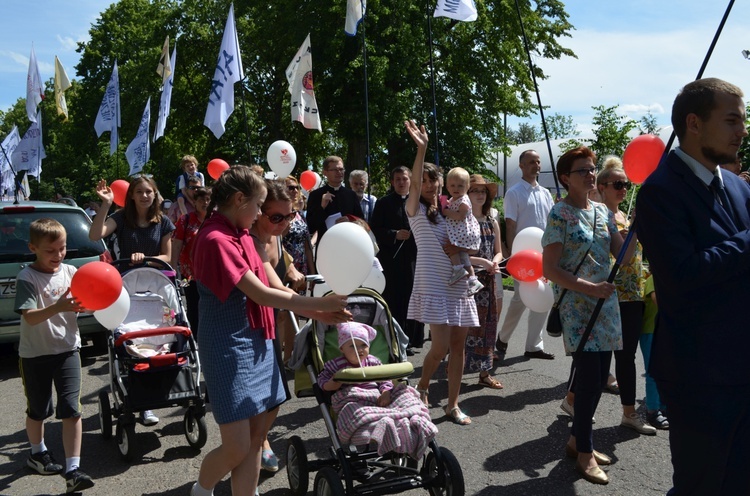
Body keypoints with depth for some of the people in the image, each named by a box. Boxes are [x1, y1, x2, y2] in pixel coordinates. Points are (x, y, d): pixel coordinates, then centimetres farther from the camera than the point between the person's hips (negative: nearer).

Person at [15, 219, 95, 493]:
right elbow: (29, 317, -23)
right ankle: (38, 453, 42)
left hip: (67, 350, 2)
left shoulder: (71, 272, -1)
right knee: (38, 409, 16)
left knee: (71, 409, -5)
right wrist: (58, 307, -39)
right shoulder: (27, 278, -13)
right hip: (35, 354, -2)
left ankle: (73, 470, -2)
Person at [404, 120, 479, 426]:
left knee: (458, 346, 5)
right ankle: (422, 387, 17)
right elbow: (415, 183, -20)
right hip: (433, 286, -5)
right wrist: (421, 148, -32)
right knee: (441, 347, -12)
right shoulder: (416, 210, 0)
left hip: (458, 285, 6)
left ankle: (453, 405, 17)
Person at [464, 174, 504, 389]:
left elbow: (498, 251, 20)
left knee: (487, 323, 8)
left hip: (487, 280, 6)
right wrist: (481, 261, -18)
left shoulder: (492, 222, 15)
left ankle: (484, 373, 16)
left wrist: (495, 261, -3)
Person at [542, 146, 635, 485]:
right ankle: (585, 452, 11)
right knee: (590, 378, -6)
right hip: (577, 306, -7)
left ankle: (577, 439, 27)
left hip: (605, 303, 7)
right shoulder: (560, 214, -9)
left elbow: (624, 254, 7)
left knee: (599, 378, 10)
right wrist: (590, 288, -20)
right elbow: (549, 269, -13)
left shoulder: (603, 212, 11)